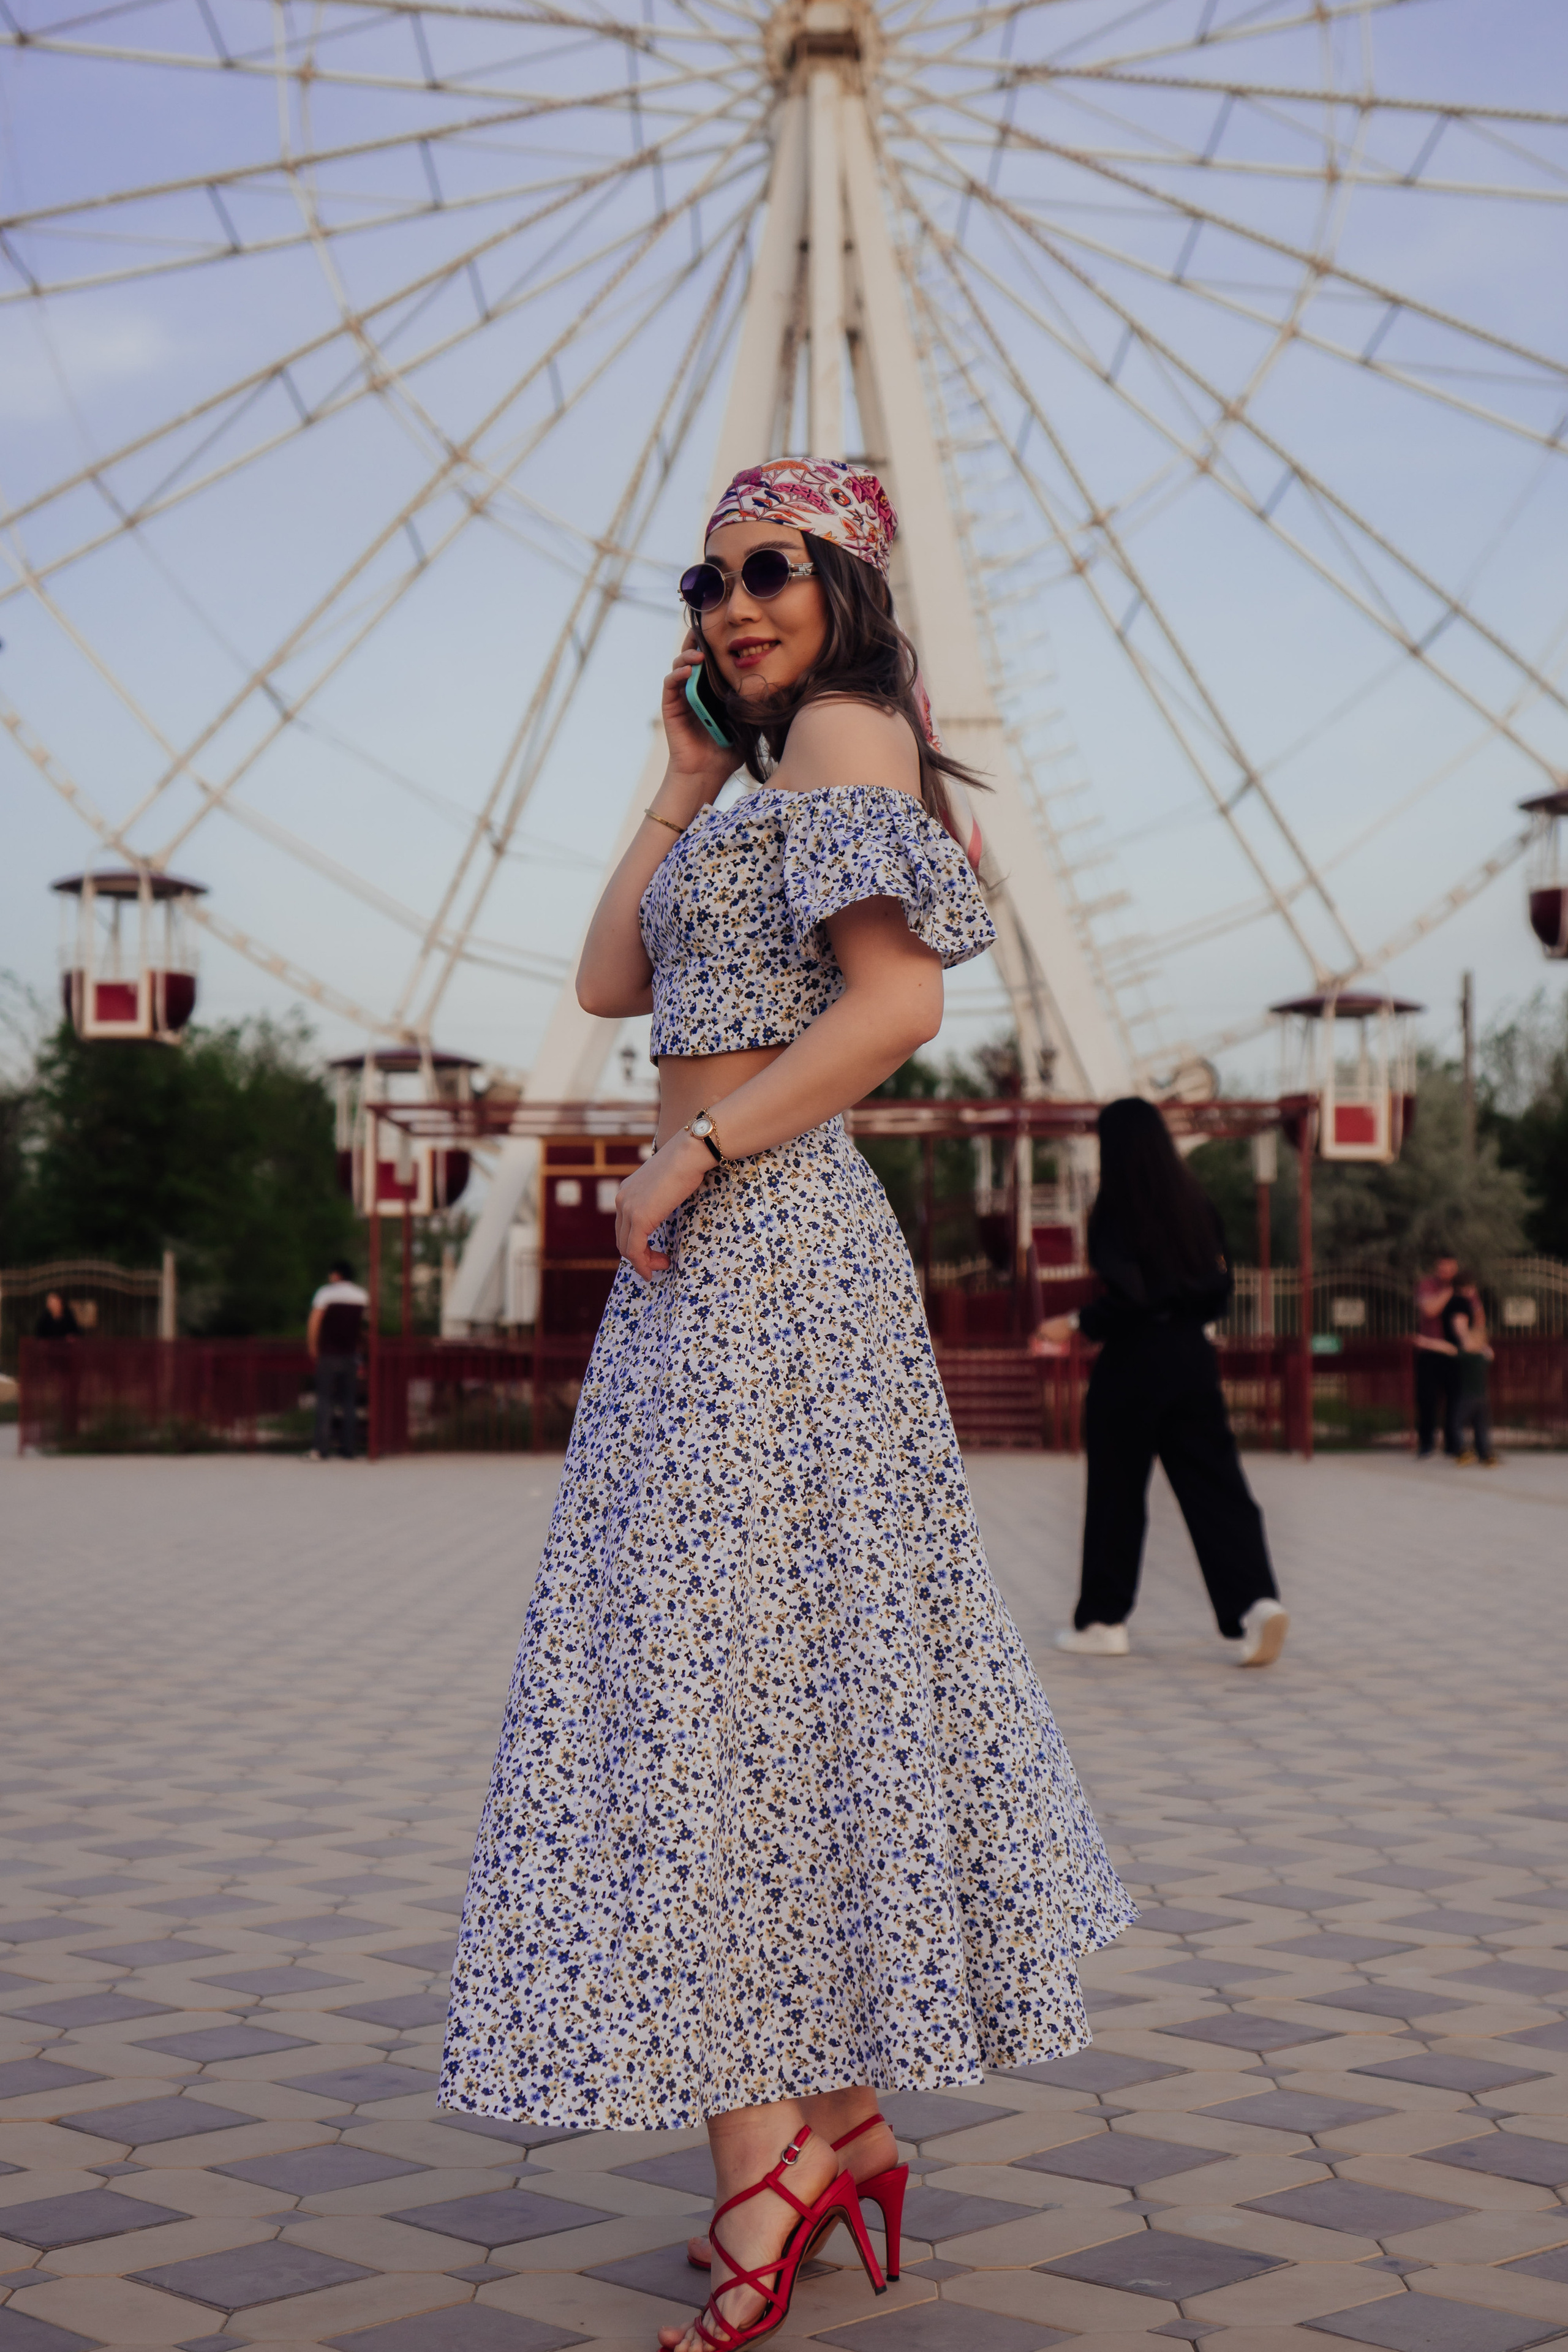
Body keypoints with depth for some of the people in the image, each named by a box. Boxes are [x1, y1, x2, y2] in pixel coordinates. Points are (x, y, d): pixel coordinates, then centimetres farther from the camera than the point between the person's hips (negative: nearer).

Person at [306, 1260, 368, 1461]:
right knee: (349, 1402, 6)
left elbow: (313, 1324, -6)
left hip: (329, 1354, -3)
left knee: (325, 1400, -3)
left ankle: (323, 1449, -10)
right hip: (352, 1355, 3)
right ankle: (348, 1449, 3)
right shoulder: (363, 1296, 10)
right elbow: (366, 1327, 12)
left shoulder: (326, 1292, -2)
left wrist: (313, 1348, 4)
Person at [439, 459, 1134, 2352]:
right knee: (802, 1665, 9)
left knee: (713, 1648, -11)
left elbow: (901, 1001, -17)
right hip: (742, 1244, 10)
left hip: (760, 1236, -10)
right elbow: (612, 981, 18)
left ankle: (766, 2161, -8)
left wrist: (690, 1155, -16)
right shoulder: (767, 791, 23)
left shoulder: (846, 727, -5)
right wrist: (683, 784, 17)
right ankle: (846, 2123, 16)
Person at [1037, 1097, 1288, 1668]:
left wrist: (1075, 1324, -7)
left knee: (1116, 1493, 7)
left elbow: (1129, 1297, -20)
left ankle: (1103, 1621, 16)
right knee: (1214, 1485, 3)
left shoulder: (1115, 1210, -12)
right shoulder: (1196, 1203, 6)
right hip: (1192, 1357, 5)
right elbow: (1219, 1285, 9)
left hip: (1133, 1363, -5)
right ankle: (1255, 1601, -13)